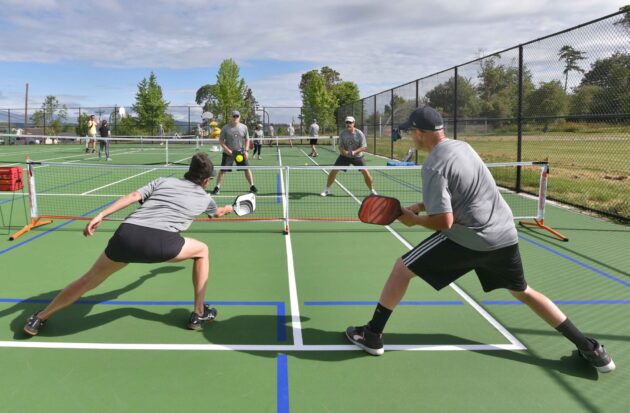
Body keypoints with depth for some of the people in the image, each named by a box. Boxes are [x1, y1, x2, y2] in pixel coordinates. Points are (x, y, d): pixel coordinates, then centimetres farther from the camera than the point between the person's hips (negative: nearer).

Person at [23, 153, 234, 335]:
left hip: (126, 234, 3)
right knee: (202, 251, 26)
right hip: (159, 241, -3)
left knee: (89, 280, 24)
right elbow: (217, 213, 53)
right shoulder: (204, 198, 28)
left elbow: (132, 196, 11)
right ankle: (199, 313, 28)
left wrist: (100, 215, 7)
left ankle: (39, 318, 40)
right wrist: (228, 209, 76)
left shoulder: (164, 181, 28)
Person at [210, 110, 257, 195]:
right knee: (222, 170, -4)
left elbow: (247, 140, 8)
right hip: (228, 152, -1)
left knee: (247, 168, -2)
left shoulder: (244, 127, 2)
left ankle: (252, 186, 11)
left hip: (241, 152, 2)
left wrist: (246, 150, -5)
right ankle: (217, 187, 5)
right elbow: (221, 141, 0)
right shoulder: (225, 128, -4)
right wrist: (226, 149, -14)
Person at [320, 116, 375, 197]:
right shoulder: (342, 133, -7)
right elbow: (340, 145, -5)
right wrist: (343, 151, -28)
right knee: (334, 170, -5)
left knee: (365, 171, -13)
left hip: (357, 156, -2)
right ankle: (327, 189, 11)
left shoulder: (359, 134, -14)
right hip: (345, 156, 2)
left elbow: (364, 147, -13)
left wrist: (355, 152, -29)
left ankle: (372, 190, 7)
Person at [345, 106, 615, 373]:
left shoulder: (433, 167, -16)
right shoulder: (462, 146, 9)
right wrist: (421, 206, 14)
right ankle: (589, 349, 25)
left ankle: (372, 334, 12)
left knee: (402, 268, 5)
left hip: (469, 238, -8)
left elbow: (444, 221, -19)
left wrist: (414, 219, -1)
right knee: (523, 292, 25)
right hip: (505, 234, 8)